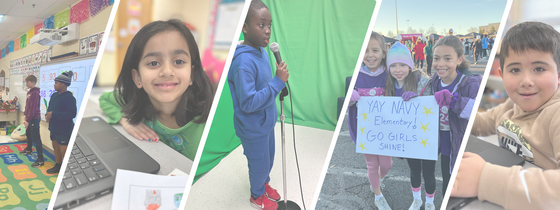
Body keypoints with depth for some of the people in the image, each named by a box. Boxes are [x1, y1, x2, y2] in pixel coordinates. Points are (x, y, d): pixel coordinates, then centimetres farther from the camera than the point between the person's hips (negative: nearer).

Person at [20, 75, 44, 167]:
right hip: (29, 118, 10)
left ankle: (40, 159, -10)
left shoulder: (35, 93, -19)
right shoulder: (30, 92, 11)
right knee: (29, 134, 26)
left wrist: (28, 120, -20)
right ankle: (29, 149, 48)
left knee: (36, 139, -10)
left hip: (34, 119, -10)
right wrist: (25, 114, 10)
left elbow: (33, 108, -21)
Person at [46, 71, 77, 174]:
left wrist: (53, 114, -25)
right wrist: (47, 115, -3)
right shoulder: (54, 95, 9)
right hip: (54, 127, 9)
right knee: (55, 147, 20)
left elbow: (72, 114, -26)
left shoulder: (69, 98, -18)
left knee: (64, 151, -7)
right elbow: (50, 108, 21)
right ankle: (58, 166, 36)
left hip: (64, 130, -9)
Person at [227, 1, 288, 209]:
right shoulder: (243, 62, -31)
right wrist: (278, 82, -32)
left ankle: (264, 184, 53)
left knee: (268, 159, 26)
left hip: (266, 122, 8)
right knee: (259, 165, 15)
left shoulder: (261, 51, -3)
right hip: (253, 129, -8)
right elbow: (248, 103, -32)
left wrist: (280, 81, -3)